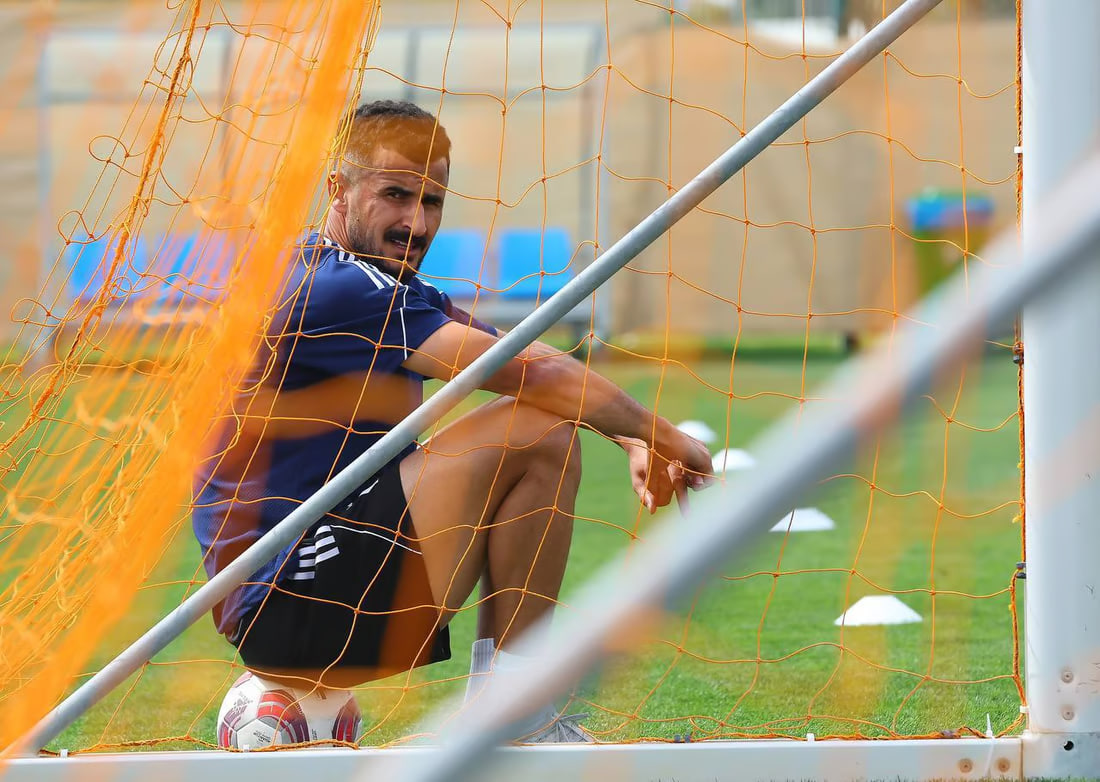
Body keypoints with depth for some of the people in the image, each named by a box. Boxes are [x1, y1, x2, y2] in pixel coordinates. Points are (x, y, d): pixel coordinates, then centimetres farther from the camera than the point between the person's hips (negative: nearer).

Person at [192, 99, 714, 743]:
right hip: (284, 609, -10)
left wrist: (638, 443, 1)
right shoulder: (343, 289, -14)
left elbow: (530, 367, 15)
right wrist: (663, 436, -5)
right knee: (532, 432, -15)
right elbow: (529, 374, -16)